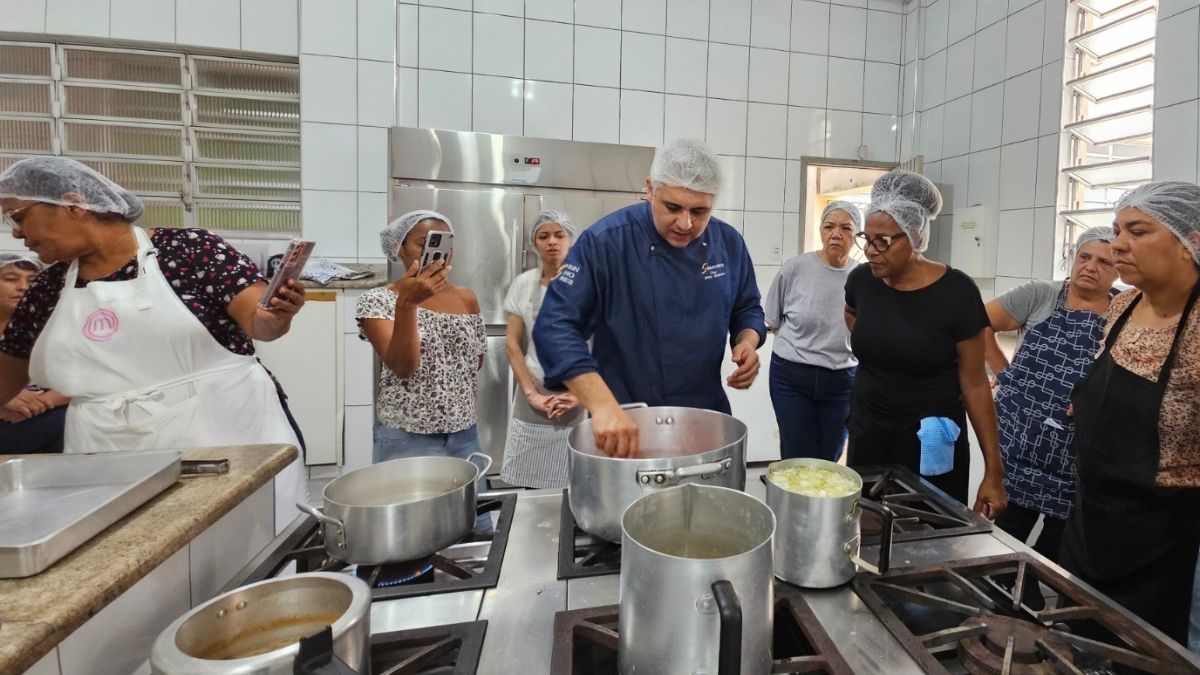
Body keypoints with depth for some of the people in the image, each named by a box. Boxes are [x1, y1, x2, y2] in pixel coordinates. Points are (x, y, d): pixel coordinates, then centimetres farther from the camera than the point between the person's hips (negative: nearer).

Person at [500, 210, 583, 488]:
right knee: (531, 482, 5)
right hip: (535, 400, 2)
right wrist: (531, 393, -5)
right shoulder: (523, 283, 5)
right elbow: (512, 344, 5)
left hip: (579, 396, -2)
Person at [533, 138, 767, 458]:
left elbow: (746, 310, 13)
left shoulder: (729, 243, -2)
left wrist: (747, 343, -10)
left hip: (707, 416, 5)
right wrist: (603, 405, -35)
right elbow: (556, 326, -24)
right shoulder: (605, 241, -18)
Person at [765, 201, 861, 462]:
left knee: (829, 460, 14)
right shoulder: (796, 267, -10)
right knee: (797, 461, 4)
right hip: (791, 375, -1)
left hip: (842, 381, 2)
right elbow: (773, 321, 4)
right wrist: (802, 343, 8)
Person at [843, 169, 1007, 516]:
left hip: (931, 445, -3)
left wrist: (993, 469, -8)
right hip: (867, 436, 4)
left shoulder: (956, 292, -15)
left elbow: (974, 382, -10)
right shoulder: (861, 280, -5)